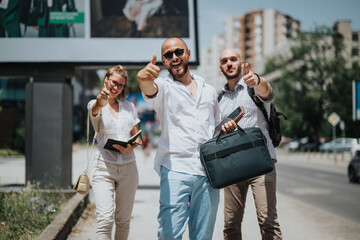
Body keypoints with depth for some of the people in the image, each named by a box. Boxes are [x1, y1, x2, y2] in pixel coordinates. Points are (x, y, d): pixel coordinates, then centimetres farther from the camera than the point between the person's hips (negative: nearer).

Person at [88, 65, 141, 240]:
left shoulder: (129, 107, 13)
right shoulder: (95, 105, 2)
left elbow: (137, 137, 15)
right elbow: (96, 108, -23)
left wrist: (129, 147, -9)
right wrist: (101, 100, -48)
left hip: (128, 166, 4)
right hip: (104, 166, -3)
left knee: (123, 221, 8)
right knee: (105, 219, -17)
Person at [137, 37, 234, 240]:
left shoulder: (209, 91, 19)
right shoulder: (164, 87, 5)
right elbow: (151, 91, -20)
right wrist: (144, 79, -44)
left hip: (208, 172, 4)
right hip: (175, 170, -4)